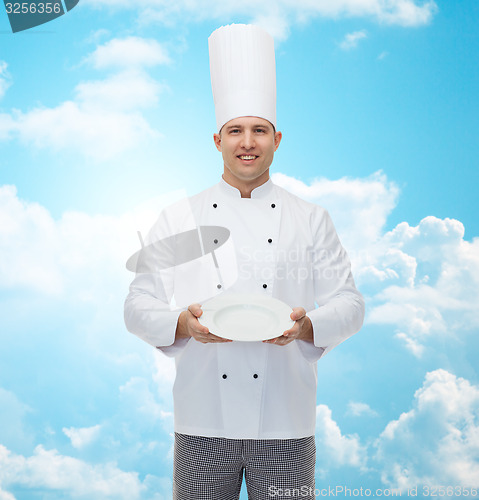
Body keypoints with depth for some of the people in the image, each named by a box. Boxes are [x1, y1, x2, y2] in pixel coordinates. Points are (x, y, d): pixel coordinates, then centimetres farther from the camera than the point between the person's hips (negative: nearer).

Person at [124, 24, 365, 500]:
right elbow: (139, 307, 4)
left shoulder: (310, 219, 5)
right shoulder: (177, 219, 4)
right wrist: (183, 324, -17)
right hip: (203, 420, 0)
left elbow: (349, 304, 5)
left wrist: (306, 326, -16)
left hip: (286, 421, 0)